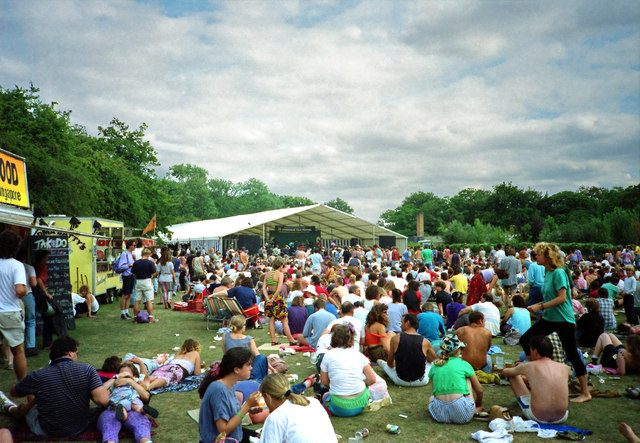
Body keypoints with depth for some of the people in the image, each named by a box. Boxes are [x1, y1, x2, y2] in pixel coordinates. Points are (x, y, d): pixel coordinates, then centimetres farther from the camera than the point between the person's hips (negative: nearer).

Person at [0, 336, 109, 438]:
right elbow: (103, 400, -28)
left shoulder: (37, 376, -20)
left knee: (23, 407, 32)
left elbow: (14, 392, 1)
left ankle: (9, 408, 64)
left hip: (47, 432, -1)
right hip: (80, 428, 2)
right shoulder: (87, 369, -21)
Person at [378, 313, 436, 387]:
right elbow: (434, 359, 11)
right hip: (421, 382, 0)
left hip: (400, 381, 0)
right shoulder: (425, 342, -10)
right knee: (431, 362, 31)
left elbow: (390, 363, 3)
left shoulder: (395, 339, -10)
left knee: (385, 364, 29)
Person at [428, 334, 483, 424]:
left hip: (441, 415, 1)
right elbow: (479, 390, 18)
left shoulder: (434, 366, 12)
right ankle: (473, 409, 19)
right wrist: (478, 405, 39)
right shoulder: (463, 364, 5)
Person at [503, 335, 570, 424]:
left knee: (513, 375, 16)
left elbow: (505, 372, 13)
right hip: (562, 418, 4)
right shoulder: (564, 368, 2)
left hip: (537, 417, -4)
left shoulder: (529, 367, -6)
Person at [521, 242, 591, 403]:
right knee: (525, 340, 4)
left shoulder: (558, 273, -18)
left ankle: (585, 393, 11)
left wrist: (541, 307, -20)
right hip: (549, 318, 9)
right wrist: (537, 306, 6)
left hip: (563, 319, -9)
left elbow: (562, 298, -23)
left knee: (572, 355, -1)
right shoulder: (548, 273, 9)